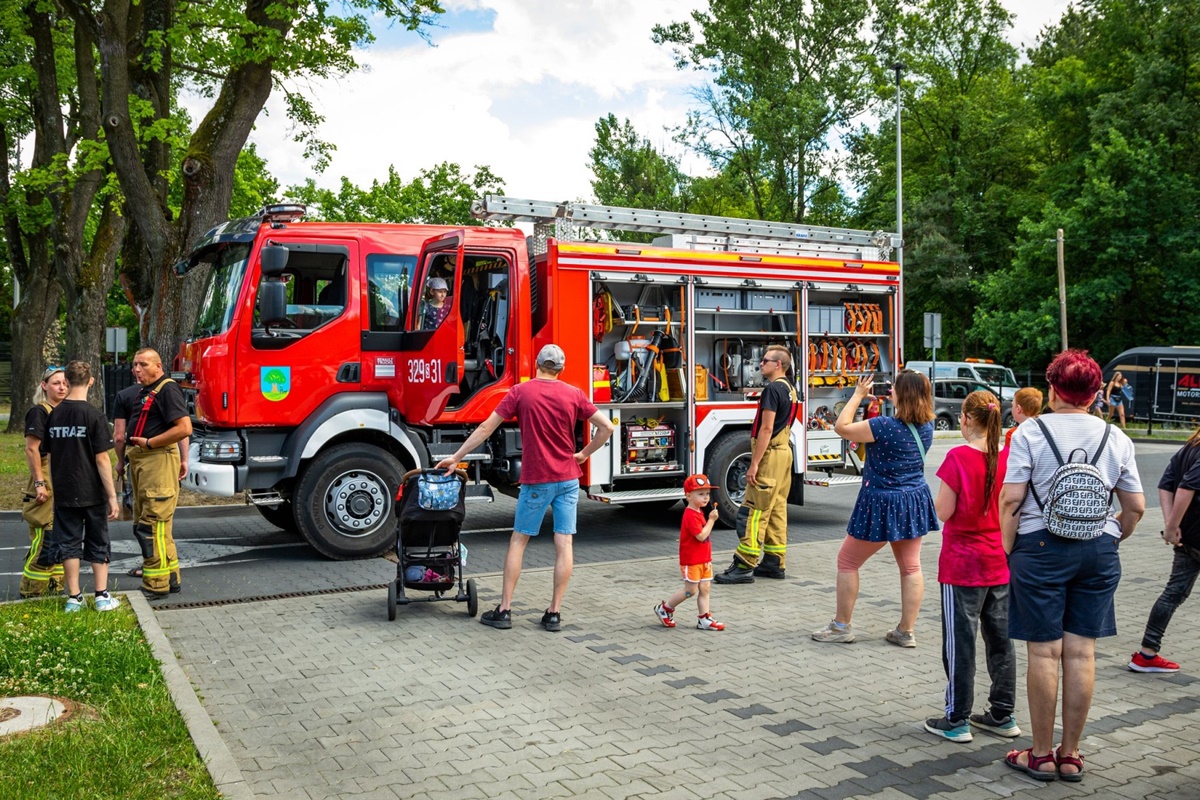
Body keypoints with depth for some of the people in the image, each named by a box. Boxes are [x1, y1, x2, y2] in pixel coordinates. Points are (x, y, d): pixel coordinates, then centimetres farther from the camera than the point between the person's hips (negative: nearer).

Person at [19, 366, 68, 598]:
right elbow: (31, 450, -14)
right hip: (47, 483, -8)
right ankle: (31, 592, 1)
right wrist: (39, 483, -19)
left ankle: (54, 588, 19)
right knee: (44, 540, -8)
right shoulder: (39, 412, -9)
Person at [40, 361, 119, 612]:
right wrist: (112, 496, -10)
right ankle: (102, 596, 10)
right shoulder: (94, 416, -12)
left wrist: (54, 486, 18)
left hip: (63, 493, 3)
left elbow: (49, 456, 7)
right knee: (98, 544, 9)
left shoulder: (53, 415, 1)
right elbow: (102, 459, -14)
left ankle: (74, 598, 13)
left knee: (68, 543, 10)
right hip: (92, 493, -3)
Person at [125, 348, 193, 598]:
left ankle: (156, 585, -4)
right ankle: (171, 578, 24)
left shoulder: (167, 389, -12)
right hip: (140, 461, 11)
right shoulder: (144, 393, 19)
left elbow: (184, 428, -23)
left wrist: (148, 443, -18)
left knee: (151, 525, -10)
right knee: (143, 523, 16)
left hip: (158, 461, -11)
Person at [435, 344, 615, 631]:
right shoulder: (574, 394, 1)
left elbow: (486, 428, -3)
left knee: (518, 541, 9)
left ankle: (504, 610, 10)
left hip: (536, 480, -2)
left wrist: (455, 457, 4)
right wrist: (584, 454, 9)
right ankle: (554, 613, 6)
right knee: (564, 543, 4)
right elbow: (606, 426, -2)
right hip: (568, 479, 2)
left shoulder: (521, 392, -4)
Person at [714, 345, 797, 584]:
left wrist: (754, 463, -20)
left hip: (770, 454, -10)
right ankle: (775, 563, 17)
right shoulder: (789, 389, 16)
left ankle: (744, 566, -10)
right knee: (776, 510, 12)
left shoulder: (773, 389, -15)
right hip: (784, 452, 10)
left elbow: (766, 429, -20)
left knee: (754, 511, -10)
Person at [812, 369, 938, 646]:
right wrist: (890, 399, 11)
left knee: (847, 561, 9)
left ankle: (841, 626, 15)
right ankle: (906, 631, 17)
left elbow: (841, 427, -14)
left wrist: (858, 395, -7)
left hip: (882, 504, -7)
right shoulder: (927, 425, -2)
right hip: (914, 502, 7)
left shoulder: (886, 426, -23)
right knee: (911, 566, 13)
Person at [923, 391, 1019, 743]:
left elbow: (944, 512, -14)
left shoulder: (958, 457, -16)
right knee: (1000, 640, 15)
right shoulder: (1008, 457, -1)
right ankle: (1003, 716, 25)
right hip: (1000, 563, 6)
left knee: (960, 642, 3)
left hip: (963, 564, -5)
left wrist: (935, 495, 4)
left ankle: (956, 721, 11)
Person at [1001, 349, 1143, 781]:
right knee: (1081, 652, 9)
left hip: (1041, 548, -3)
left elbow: (1011, 500, -11)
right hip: (1099, 551, 4)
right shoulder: (1115, 438, 6)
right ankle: (1071, 754, 19)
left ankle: (1042, 755, 14)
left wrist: (1007, 551, -2)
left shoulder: (1030, 433, -6)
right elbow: (1136, 507, 7)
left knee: (1044, 651, 3)